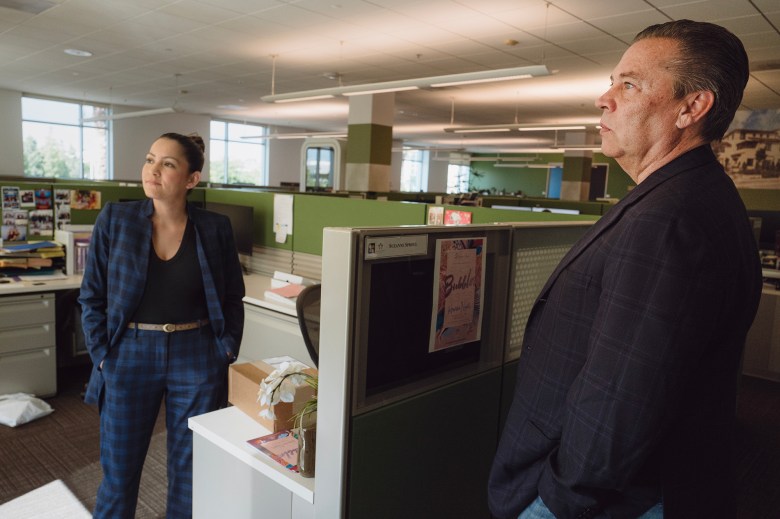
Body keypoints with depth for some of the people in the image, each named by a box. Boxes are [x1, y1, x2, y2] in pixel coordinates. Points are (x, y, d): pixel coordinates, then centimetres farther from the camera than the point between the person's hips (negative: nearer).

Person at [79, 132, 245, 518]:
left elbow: (232, 298, 4)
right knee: (119, 469, 13)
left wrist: (227, 352, -2)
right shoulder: (114, 220, -4)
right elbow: (92, 296, 1)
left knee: (192, 469, 13)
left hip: (197, 360, 0)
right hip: (130, 357, 0)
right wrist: (102, 356, -5)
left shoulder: (215, 229, -3)